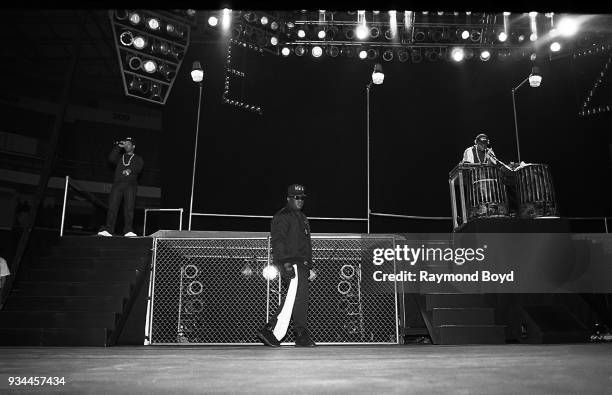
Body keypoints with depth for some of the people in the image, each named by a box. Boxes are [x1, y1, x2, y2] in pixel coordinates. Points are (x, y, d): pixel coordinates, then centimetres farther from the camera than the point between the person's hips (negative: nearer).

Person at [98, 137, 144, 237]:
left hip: (130, 185, -2)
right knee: (112, 206, -10)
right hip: (117, 183, 2)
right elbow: (111, 159, 8)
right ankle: (108, 229, -14)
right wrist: (118, 147, 6)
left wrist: (130, 170, -20)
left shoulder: (138, 159, 21)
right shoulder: (119, 157, 29)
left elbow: (139, 168, 1)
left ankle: (128, 231, -19)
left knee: (129, 207, -14)